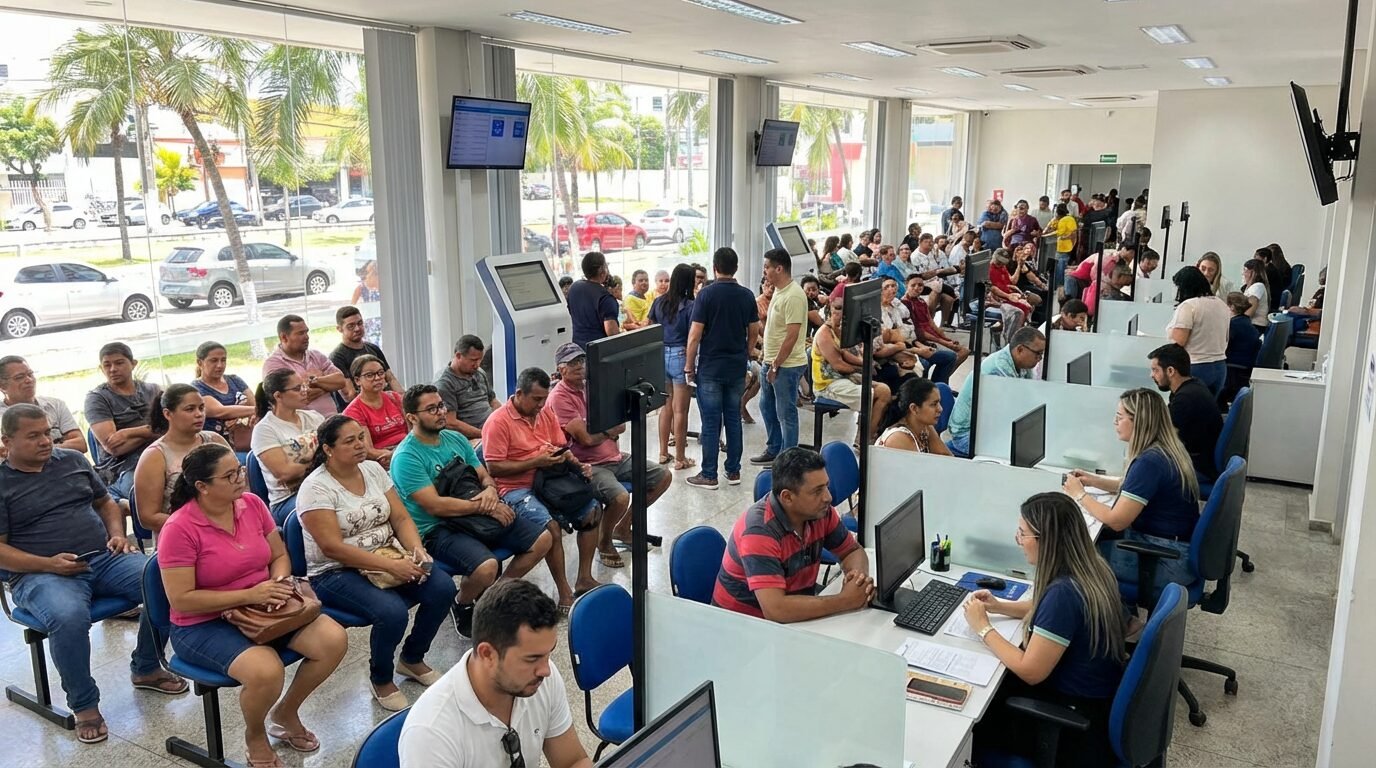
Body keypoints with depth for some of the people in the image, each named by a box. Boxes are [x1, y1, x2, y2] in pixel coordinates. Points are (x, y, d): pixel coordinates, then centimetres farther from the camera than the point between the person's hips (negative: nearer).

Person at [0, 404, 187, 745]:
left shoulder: (73, 460, 14)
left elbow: (106, 503, 23)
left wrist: (117, 536, 3)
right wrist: (48, 564, -17)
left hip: (104, 558, 5)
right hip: (40, 573, -4)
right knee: (69, 617, -38)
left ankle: (146, 669, 3)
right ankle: (84, 705, -14)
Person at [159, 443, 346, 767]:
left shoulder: (252, 503, -2)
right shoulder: (179, 529, -19)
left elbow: (279, 555, 10)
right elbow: (181, 600, -19)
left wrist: (279, 583, -12)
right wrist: (249, 595, -24)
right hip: (204, 625, -6)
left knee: (334, 640, -14)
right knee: (267, 672, -33)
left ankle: (285, 712, 14)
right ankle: (255, 735, 4)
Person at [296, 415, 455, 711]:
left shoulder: (373, 470, 5)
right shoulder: (316, 487, -15)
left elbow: (401, 518, 5)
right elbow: (332, 547, -22)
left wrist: (417, 549, -16)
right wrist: (391, 565, -26)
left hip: (389, 559, 7)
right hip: (335, 573, -6)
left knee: (443, 588, -15)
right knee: (392, 612, -31)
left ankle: (412, 659, 11)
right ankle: (381, 680, 0)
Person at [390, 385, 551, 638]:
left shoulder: (456, 439, 9)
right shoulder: (406, 457, -14)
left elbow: (484, 476, 13)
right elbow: (434, 505, -21)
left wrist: (490, 490, -12)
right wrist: (484, 506, -17)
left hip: (476, 517, 8)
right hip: (437, 529, -8)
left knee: (542, 539, -1)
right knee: (487, 567, -35)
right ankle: (462, 605, 2)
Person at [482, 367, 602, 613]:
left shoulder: (546, 413, 10)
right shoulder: (498, 422, -12)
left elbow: (562, 448, 17)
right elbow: (494, 468, -16)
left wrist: (579, 465, -4)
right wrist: (536, 462, -19)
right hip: (515, 489, -8)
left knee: (592, 510, -4)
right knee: (551, 526, -30)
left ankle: (584, 579, 5)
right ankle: (565, 594, -17)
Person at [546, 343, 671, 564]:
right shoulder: (559, 397, -14)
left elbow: (620, 426, 5)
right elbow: (586, 438, -21)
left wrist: (599, 430, -15)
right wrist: (609, 430, -7)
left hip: (615, 457, 9)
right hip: (589, 465, -8)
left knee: (663, 477, 6)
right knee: (620, 497, -33)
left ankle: (623, 528, 20)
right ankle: (604, 543, -1)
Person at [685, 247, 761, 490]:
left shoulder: (706, 294, -11)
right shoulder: (746, 295, 3)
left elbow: (695, 335, -13)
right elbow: (754, 332, 9)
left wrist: (689, 366, -5)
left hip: (710, 368, -4)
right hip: (737, 367, 4)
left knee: (711, 422, 0)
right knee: (733, 420, 12)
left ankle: (708, 475, 5)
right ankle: (733, 471, 18)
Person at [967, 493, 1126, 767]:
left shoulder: (1064, 592, -32)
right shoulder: (1089, 568, -3)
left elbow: (1030, 671, -25)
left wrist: (983, 628, -14)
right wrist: (999, 606, 5)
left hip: (1080, 725, -9)